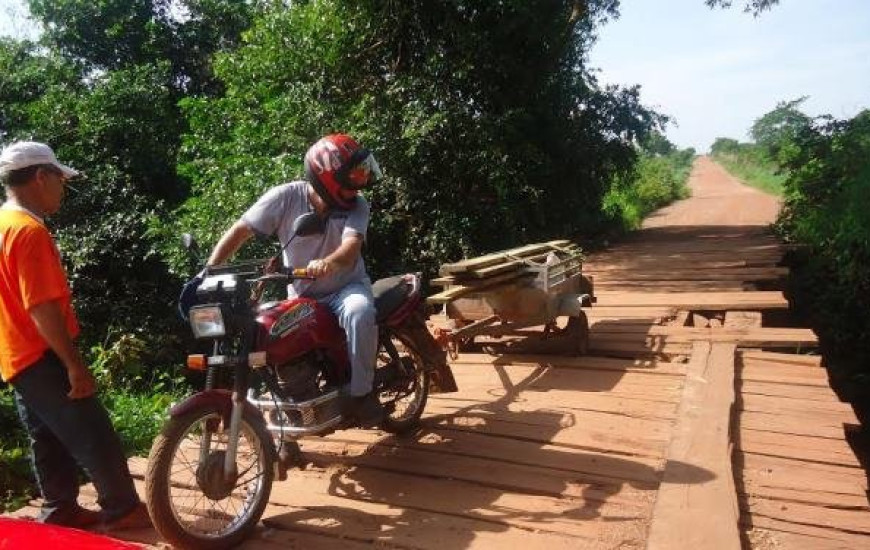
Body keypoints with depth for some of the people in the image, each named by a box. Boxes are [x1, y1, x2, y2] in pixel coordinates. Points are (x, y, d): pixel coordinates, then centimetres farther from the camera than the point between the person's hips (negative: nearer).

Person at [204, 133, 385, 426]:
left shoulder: (357, 206, -13)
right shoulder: (286, 196, -13)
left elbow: (351, 247, -31)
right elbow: (239, 231, -14)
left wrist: (329, 262, -54)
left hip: (347, 286, -1)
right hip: (300, 297, 2)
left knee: (359, 312, -35)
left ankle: (360, 393, -18)